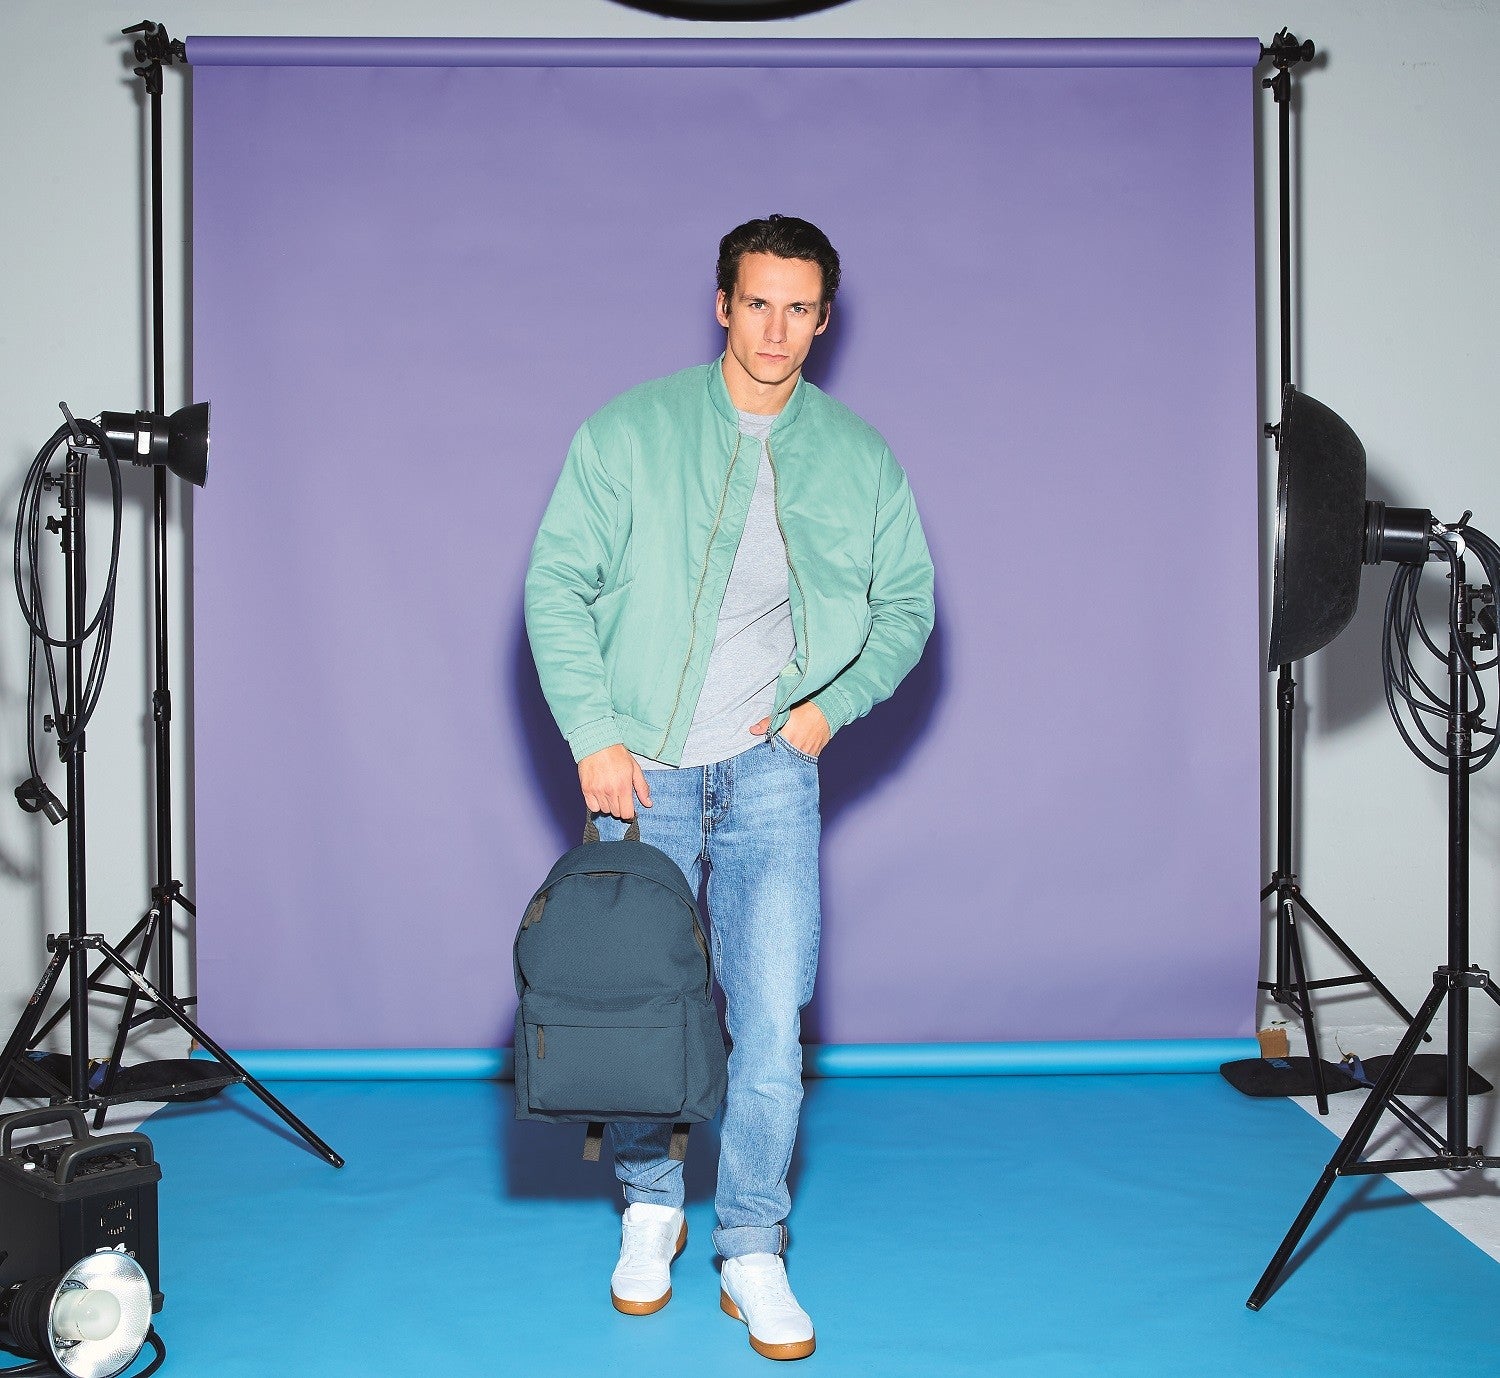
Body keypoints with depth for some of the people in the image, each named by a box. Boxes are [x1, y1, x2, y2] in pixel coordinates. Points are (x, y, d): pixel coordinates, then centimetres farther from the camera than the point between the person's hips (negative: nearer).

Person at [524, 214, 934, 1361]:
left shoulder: (861, 459, 5)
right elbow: (557, 586, -3)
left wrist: (832, 705, -2)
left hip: (773, 770, 1)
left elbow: (907, 604, 12)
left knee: (773, 1020, -4)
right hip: (642, 770, 0)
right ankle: (650, 1205, 33)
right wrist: (593, 734, -10)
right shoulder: (629, 434, -3)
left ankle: (754, 1253, 13)